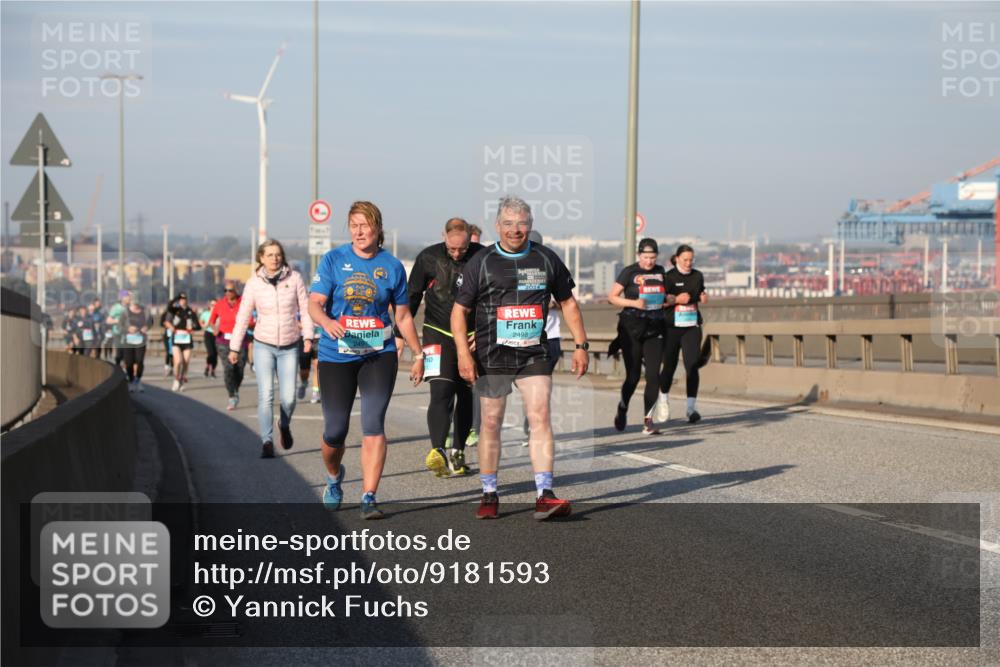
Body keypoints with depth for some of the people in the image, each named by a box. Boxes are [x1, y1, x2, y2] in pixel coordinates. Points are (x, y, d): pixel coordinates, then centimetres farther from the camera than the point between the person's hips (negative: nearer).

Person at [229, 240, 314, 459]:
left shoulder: (294, 278, -5)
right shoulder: (254, 283, -5)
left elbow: (305, 309, -1)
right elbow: (242, 317, 0)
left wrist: (308, 336, -13)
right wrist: (234, 347, 1)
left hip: (289, 347, 0)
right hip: (264, 345, 0)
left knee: (288, 398, -3)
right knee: (265, 395, -12)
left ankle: (284, 425, 29)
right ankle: (267, 442, -6)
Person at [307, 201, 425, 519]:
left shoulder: (392, 266, 4)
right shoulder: (333, 260, 0)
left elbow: (403, 315, 12)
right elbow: (314, 304, -8)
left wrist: (418, 355, 13)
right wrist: (328, 323, -29)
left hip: (379, 355, 0)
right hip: (336, 356, 0)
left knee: (374, 424, -13)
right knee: (335, 430, 4)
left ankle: (369, 499, -10)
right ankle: (334, 478, 36)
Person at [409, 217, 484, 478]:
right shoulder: (428, 258, -5)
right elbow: (411, 297, 4)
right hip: (438, 334, -2)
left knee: (465, 395, 10)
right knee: (441, 392, -18)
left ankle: (458, 453, 22)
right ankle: (438, 451, -31)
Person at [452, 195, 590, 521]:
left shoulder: (546, 259, 6)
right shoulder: (480, 263, 1)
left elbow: (568, 302, 15)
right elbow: (459, 310, 2)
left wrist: (581, 345, 9)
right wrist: (463, 353, -10)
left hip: (534, 356, 1)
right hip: (492, 357, -1)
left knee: (540, 417, -12)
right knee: (491, 423, 4)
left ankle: (544, 495, -14)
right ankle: (489, 495, 16)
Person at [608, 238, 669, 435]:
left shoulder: (661, 272, 11)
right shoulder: (629, 272, -3)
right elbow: (612, 297, -4)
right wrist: (633, 303, -16)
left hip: (654, 329, 3)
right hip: (632, 328, -3)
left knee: (653, 374, -7)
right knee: (633, 375, -1)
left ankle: (648, 421, -4)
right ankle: (622, 408, 27)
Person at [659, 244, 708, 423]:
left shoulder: (697, 276, 8)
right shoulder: (669, 276, -4)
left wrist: (704, 298, 1)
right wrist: (676, 299, -21)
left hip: (692, 327, 2)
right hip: (672, 327, -2)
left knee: (692, 365, -11)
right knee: (669, 365, 9)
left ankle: (691, 407, -13)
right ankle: (663, 399, 34)